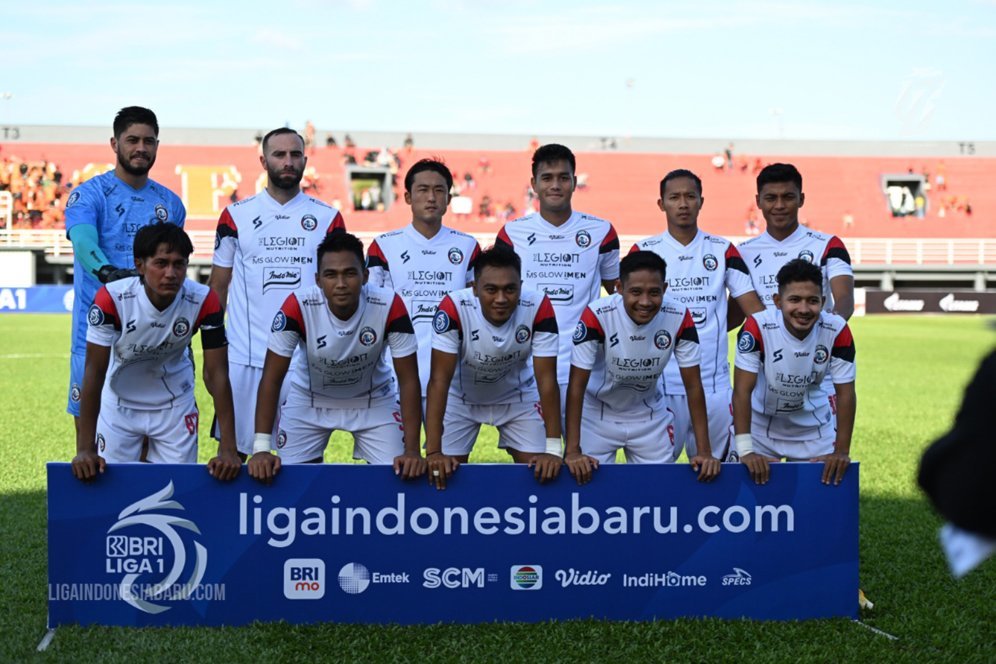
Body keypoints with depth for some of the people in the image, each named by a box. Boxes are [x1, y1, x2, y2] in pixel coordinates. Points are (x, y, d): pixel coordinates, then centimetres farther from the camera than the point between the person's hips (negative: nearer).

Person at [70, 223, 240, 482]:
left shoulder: (204, 301, -24)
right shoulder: (111, 300, -28)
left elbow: (216, 373, -22)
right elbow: (95, 372, -25)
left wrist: (228, 449, -28)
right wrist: (85, 449, -28)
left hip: (175, 405, 1)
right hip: (119, 402, -1)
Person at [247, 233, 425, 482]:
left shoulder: (390, 307, -29)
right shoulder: (297, 307, -30)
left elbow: (408, 380, -22)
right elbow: (272, 378, -23)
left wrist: (412, 451, -28)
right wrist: (261, 448, -29)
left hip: (373, 400, 0)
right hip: (308, 400, 0)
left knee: (400, 475, -8)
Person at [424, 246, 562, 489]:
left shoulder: (538, 307, -30)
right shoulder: (453, 308, -33)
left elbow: (546, 379, -25)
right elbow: (440, 379, -32)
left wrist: (553, 449, -30)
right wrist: (433, 451, -36)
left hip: (517, 396, 1)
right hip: (461, 397, -1)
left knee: (539, 470, -4)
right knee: (444, 472, -4)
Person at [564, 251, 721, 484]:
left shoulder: (679, 318, -22)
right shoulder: (596, 315, -29)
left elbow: (693, 385, -14)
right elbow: (577, 385, -24)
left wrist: (704, 451, -18)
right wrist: (572, 451, -28)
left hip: (650, 416, 2)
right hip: (598, 413, -2)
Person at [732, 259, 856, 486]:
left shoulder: (837, 331, -20)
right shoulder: (757, 328, -27)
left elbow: (845, 393, -14)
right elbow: (742, 390, -26)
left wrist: (842, 451, -18)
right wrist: (745, 451, -31)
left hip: (813, 427, 2)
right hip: (760, 423, -2)